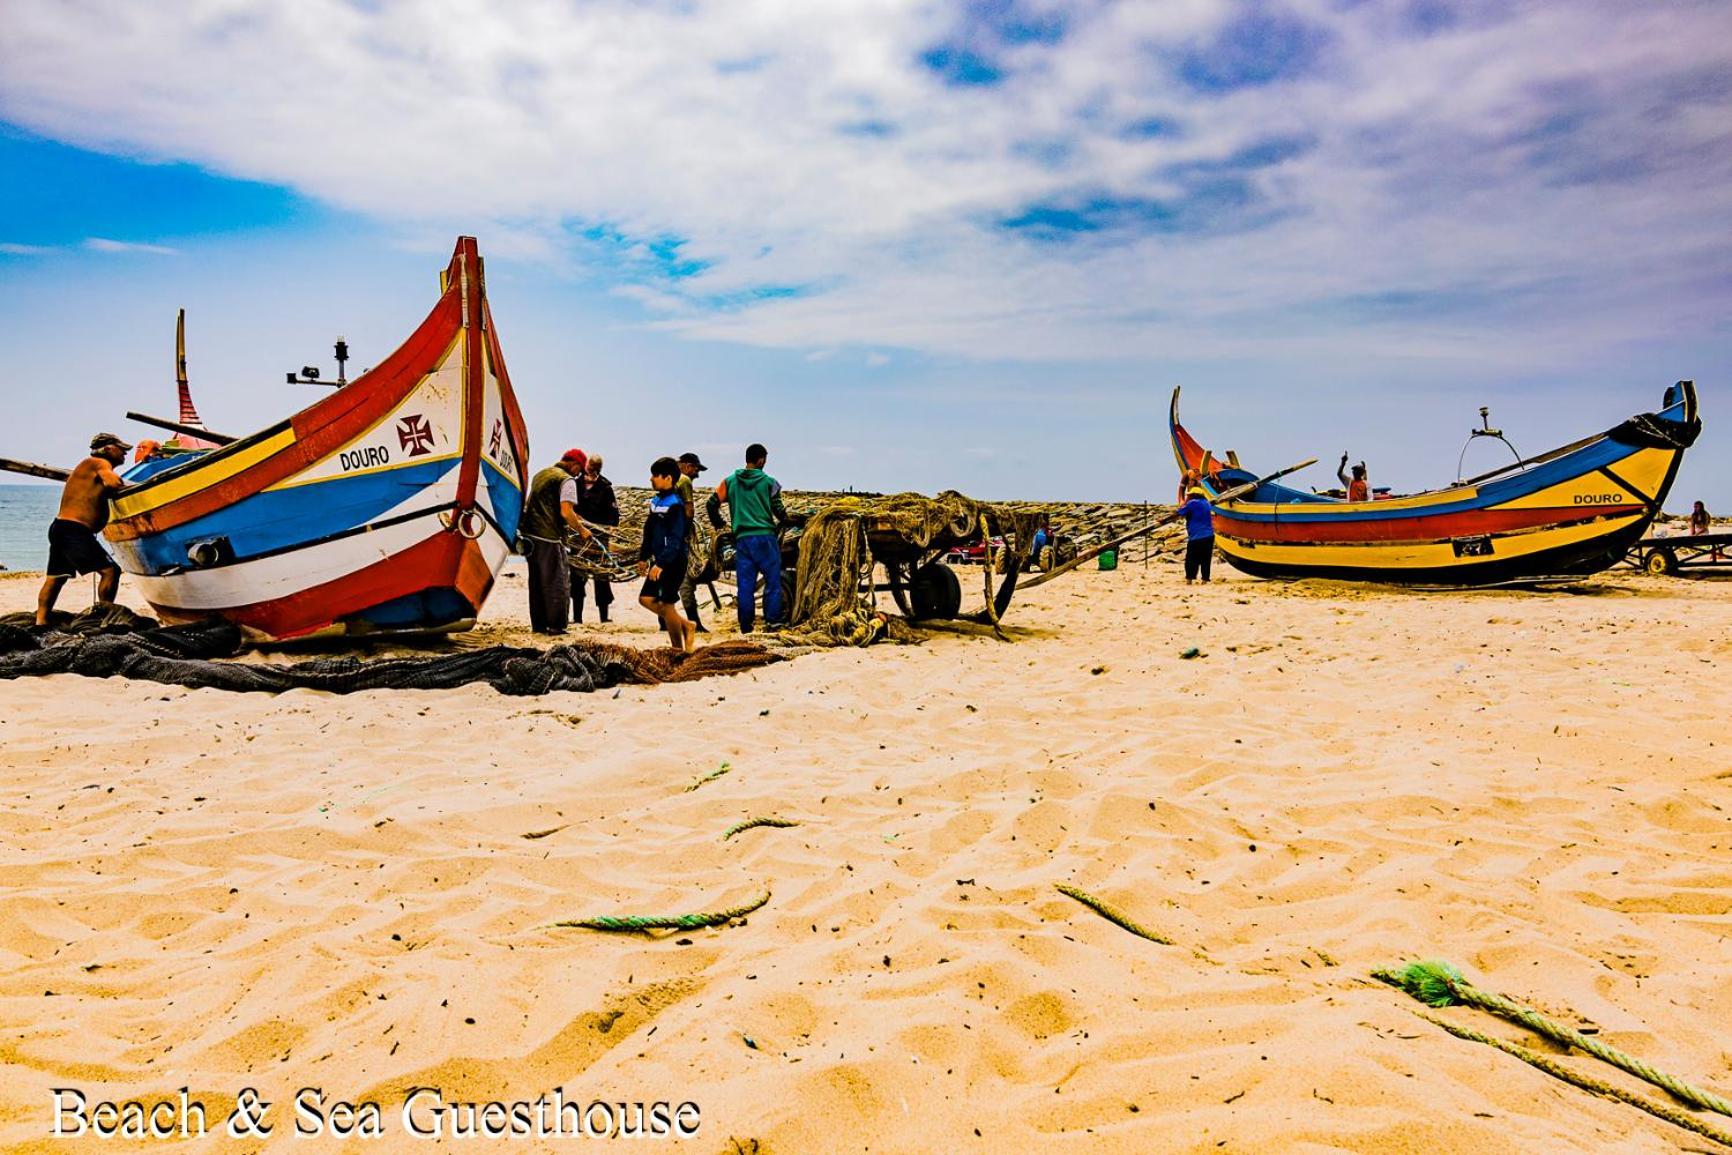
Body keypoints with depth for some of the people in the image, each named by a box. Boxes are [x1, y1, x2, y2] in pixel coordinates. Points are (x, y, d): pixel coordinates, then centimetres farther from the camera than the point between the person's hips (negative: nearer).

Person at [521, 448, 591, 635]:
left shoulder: (540, 475, 19)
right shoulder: (567, 480, -10)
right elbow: (566, 512, -20)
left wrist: (574, 518, 31)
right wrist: (581, 530, -5)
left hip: (531, 534, 8)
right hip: (549, 537, -8)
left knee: (536, 581, 14)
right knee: (558, 582, 0)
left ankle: (538, 624, 19)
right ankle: (556, 625, 0)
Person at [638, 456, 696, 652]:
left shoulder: (675, 504, -17)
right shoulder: (656, 500, 10)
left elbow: (675, 540, -22)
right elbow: (649, 532, 18)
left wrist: (661, 564, -27)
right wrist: (643, 557, 17)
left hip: (673, 562, -9)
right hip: (659, 561, 9)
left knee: (666, 604, -5)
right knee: (646, 599, 10)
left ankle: (679, 650, 8)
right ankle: (685, 626, 19)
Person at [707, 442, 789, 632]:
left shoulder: (729, 481, 7)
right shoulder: (769, 482, -1)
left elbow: (711, 504, 4)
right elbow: (778, 510, -3)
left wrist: (718, 524, 21)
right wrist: (785, 519, 19)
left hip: (742, 539, 3)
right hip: (765, 537, -3)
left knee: (745, 584, 6)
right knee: (772, 580, 6)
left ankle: (745, 625, 6)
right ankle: (772, 621, 2)